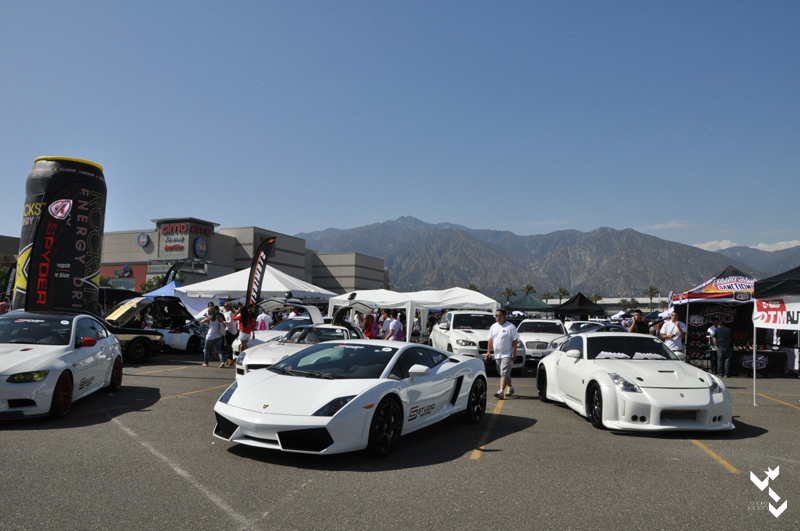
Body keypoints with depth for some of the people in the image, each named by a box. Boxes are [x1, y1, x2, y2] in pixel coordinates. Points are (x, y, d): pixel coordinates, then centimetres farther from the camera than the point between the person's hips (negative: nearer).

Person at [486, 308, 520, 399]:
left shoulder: (510, 327, -7)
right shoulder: (493, 327, 11)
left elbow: (515, 341, -9)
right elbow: (490, 340, 14)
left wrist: (514, 353, -15)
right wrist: (488, 352, 7)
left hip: (507, 355, -7)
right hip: (497, 355, 7)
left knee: (504, 373, -14)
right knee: (505, 373, 16)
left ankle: (501, 391, -21)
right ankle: (510, 388, 33)